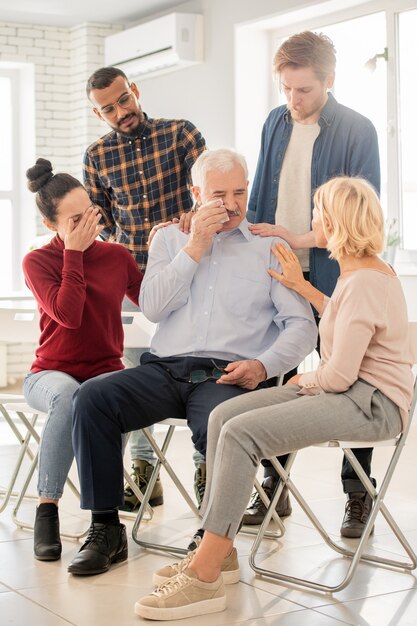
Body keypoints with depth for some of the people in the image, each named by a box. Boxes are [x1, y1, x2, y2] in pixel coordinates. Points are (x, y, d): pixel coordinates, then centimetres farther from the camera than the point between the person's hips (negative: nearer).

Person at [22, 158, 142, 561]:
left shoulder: (116, 256, 7)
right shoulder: (37, 262, -2)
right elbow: (68, 314, -18)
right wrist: (74, 253, -12)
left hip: (105, 372, 2)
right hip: (51, 373, -1)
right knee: (68, 395, -40)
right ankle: (46, 511, -28)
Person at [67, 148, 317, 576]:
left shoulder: (269, 248, 12)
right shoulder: (170, 238, 19)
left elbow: (302, 325, 4)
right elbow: (152, 308, 3)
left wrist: (263, 366, -14)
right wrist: (195, 248, -2)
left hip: (227, 374, -3)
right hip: (165, 367, 3)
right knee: (91, 397, -24)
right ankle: (106, 529, -15)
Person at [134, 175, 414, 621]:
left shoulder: (364, 282, -17)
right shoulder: (363, 270, 15)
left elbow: (339, 375, -22)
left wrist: (304, 380, -2)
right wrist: (301, 287, 34)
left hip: (371, 401, -10)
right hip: (349, 390, 10)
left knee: (241, 433, -24)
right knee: (224, 415, -4)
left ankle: (204, 577, -21)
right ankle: (219, 552, -3)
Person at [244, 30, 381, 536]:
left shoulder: (357, 131, -7)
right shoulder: (276, 123, 9)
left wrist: (298, 239, -16)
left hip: (331, 280, -4)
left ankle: (358, 495, 14)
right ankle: (274, 486, 19)